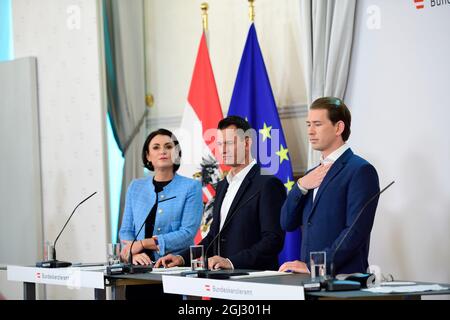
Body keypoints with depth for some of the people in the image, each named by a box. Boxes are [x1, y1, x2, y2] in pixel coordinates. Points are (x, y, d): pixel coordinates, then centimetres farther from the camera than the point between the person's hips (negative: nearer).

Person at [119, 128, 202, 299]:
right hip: (140, 268, 3)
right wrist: (135, 253, -10)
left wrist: (143, 243, -11)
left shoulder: (191, 187, 2)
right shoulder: (136, 187, 13)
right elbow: (126, 230, 11)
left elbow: (187, 233, -7)